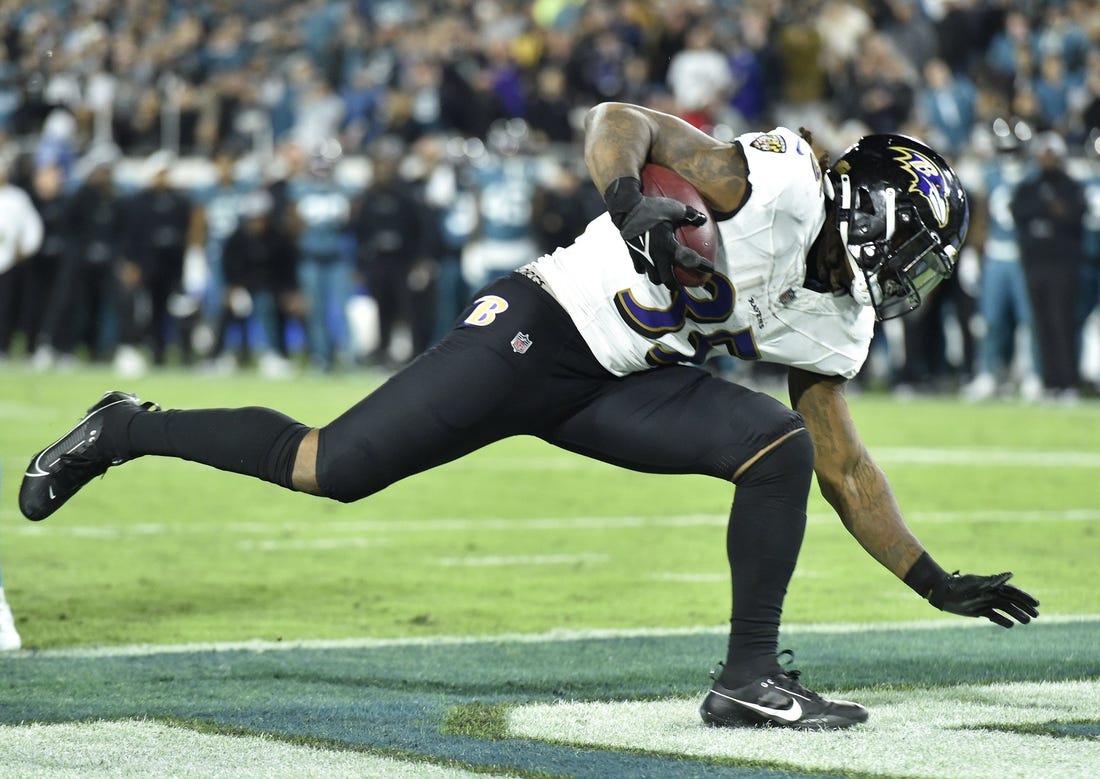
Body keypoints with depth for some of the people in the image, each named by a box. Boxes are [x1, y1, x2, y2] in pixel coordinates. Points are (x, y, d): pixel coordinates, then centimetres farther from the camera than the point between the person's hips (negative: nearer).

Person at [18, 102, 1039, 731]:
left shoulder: (833, 330, 10)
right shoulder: (777, 182, -16)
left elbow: (846, 472, 17)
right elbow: (621, 122, -21)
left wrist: (935, 582, 13)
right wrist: (628, 202, -42)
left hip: (614, 385, 8)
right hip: (534, 335, -8)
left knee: (783, 448, -9)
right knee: (328, 470, -8)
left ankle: (751, 677, -8)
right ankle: (125, 431, 15)